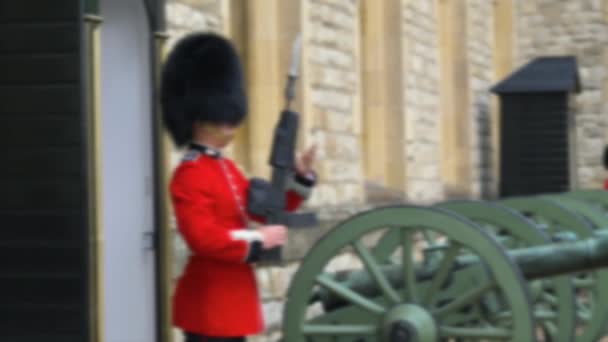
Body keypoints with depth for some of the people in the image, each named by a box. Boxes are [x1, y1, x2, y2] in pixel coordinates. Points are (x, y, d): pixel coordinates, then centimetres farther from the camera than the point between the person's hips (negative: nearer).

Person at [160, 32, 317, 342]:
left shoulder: (227, 169, 16)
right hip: (209, 302, -10)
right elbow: (203, 237, -25)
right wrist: (258, 240, -20)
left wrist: (301, 176, 5)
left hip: (232, 298, 10)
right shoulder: (189, 176, -14)